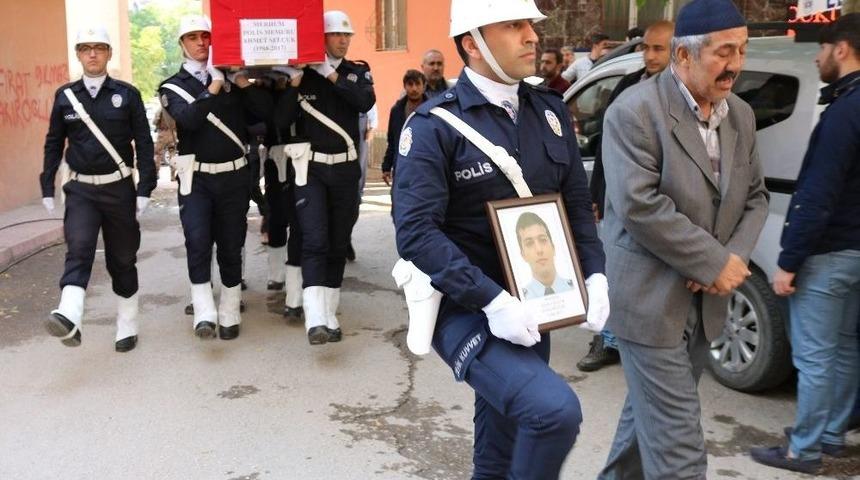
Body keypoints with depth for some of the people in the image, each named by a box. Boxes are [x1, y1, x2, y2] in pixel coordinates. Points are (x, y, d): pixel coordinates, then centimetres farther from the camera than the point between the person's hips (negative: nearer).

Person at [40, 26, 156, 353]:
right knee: (79, 250, -21)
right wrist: (47, 188, 5)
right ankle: (69, 318, -37)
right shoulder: (65, 96, 4)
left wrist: (145, 190, -7)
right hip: (81, 190, 0)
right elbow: (54, 143, 9)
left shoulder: (127, 95, -1)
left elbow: (144, 143, -2)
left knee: (122, 259, 8)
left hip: (119, 189, 0)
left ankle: (127, 328, 20)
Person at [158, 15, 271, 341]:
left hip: (234, 176, 2)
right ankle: (204, 313, -11)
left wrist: (239, 78, -9)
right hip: (197, 178, -2)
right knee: (198, 242, -16)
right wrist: (215, 84, -17)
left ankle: (229, 315, 17)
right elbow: (188, 119, -17)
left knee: (231, 246, 6)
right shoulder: (172, 87, 4)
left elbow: (265, 112, -3)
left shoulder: (231, 81, 9)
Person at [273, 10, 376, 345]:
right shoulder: (301, 73, 1)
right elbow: (280, 121, -6)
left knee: (338, 243, 8)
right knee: (314, 241, -15)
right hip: (311, 168, -3)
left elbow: (366, 101, -14)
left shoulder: (357, 71, 7)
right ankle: (315, 320, -21)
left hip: (346, 169, 3)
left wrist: (332, 76, -16)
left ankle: (329, 315, 18)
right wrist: (294, 83, -15)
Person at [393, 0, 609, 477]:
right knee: (555, 409, -26)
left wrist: (594, 274, -3)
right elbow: (417, 232, -20)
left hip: (527, 309, 7)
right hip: (465, 311, -7)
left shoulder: (549, 110, 7)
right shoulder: (435, 125, -13)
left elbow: (577, 201, 13)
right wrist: (490, 300, -27)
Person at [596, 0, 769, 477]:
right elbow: (639, 207, -23)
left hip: (704, 302, 7)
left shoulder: (740, 116, 8)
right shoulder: (635, 111, -15)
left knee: (651, 415, 22)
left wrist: (735, 259, -6)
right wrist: (717, 263, -18)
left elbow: (755, 196, 14)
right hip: (650, 300, -7)